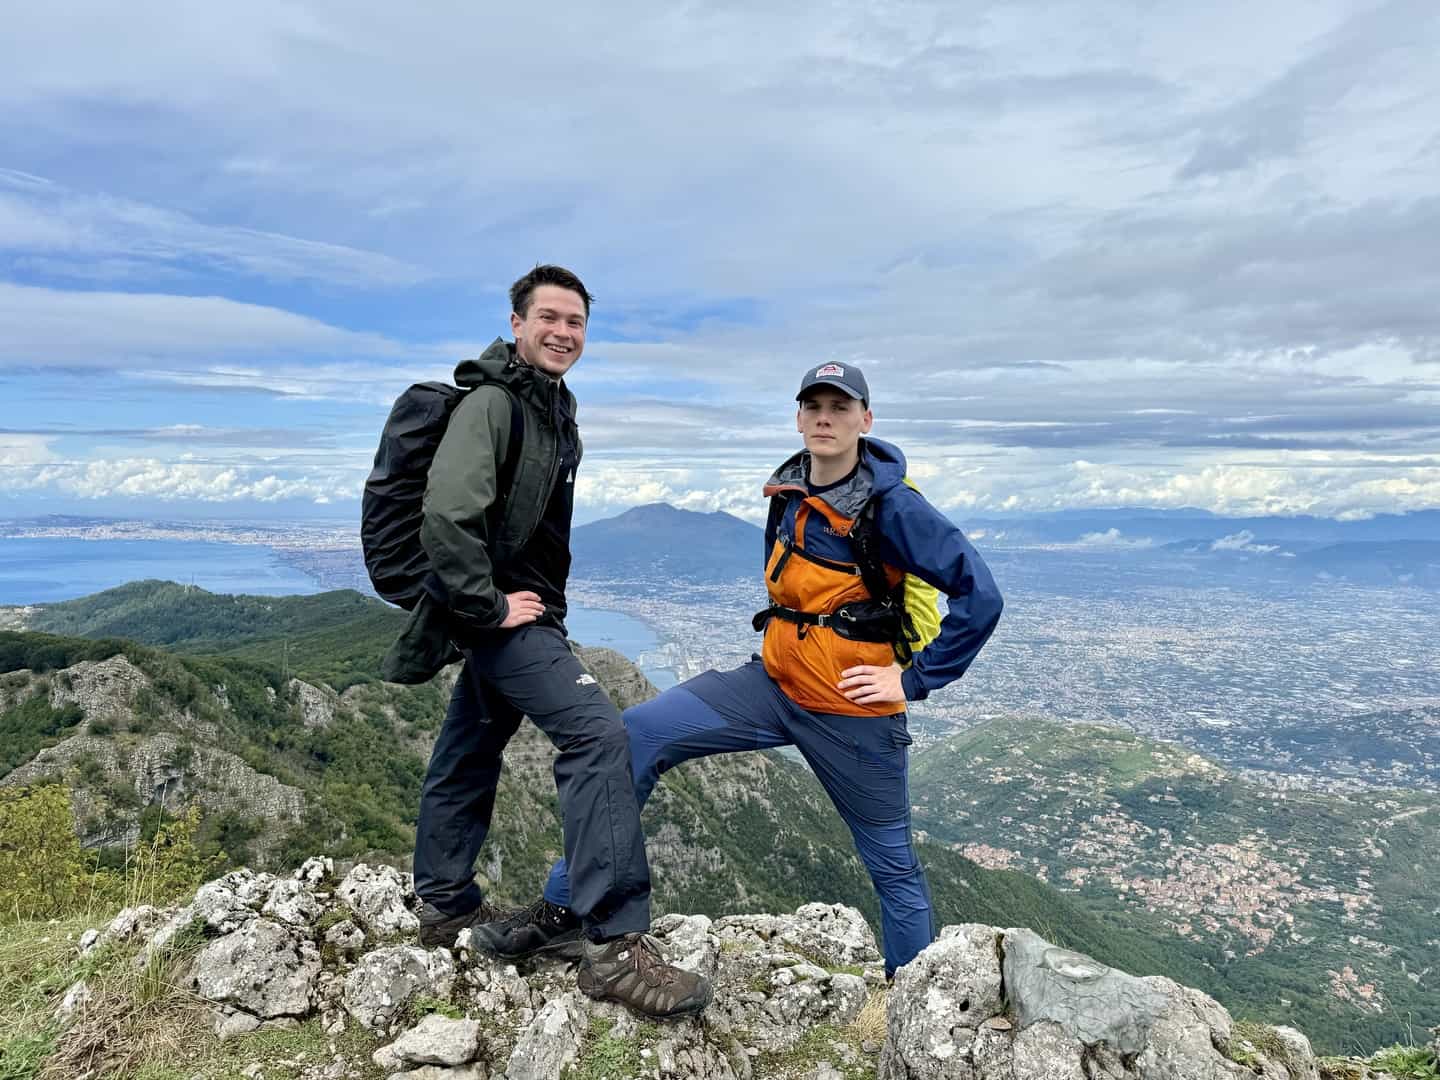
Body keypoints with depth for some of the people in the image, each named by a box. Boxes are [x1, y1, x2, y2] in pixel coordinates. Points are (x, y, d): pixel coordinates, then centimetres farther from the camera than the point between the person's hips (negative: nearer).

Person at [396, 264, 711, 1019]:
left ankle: (445, 905, 33)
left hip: (520, 608, 10)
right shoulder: (492, 402, -15)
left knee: (468, 751, 18)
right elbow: (448, 513, -26)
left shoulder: (555, 409, 14)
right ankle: (612, 943, -18)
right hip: (502, 611, -10)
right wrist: (486, 606, -22)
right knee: (596, 731, -20)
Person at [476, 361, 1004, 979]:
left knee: (892, 863, 11)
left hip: (852, 710, -5)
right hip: (774, 684, 6)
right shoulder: (788, 493, 4)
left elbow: (980, 596, -18)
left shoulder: (892, 507, -16)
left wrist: (916, 681, -16)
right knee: (635, 737, -10)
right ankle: (565, 905, 1)